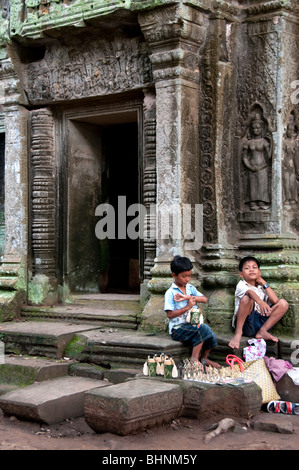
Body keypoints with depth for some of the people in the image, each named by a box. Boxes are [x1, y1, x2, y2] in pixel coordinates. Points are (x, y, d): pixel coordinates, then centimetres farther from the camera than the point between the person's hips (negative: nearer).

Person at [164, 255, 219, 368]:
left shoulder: (191, 288, 12)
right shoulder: (170, 293, -6)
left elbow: (205, 299, -5)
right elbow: (170, 314, -13)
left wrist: (188, 297, -20)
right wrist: (187, 307, -21)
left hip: (192, 325, 6)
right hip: (178, 328, -6)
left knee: (212, 337, -16)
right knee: (203, 328, -28)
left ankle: (204, 357, 13)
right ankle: (194, 359, -18)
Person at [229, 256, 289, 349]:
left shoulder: (262, 287, 18)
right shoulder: (241, 285, 1)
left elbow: (275, 300, -1)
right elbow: (250, 292, -25)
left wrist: (264, 283, 5)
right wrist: (260, 302, -46)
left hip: (260, 322, 5)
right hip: (245, 322, -5)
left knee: (283, 303, -5)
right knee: (246, 298, -30)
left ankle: (262, 331, -14)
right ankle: (238, 333, -26)